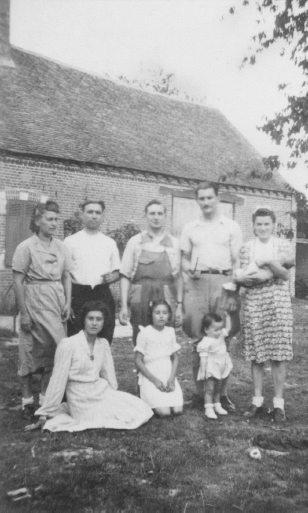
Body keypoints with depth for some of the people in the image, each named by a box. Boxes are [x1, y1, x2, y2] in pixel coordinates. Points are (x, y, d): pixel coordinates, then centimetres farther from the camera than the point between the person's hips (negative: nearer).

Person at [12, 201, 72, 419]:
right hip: (35, 302, -4)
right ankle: (27, 401, 17)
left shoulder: (60, 246, 6)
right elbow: (18, 281, -8)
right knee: (31, 352, 2)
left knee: (54, 351, 6)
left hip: (57, 302, 5)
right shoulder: (26, 247, -7)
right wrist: (24, 313, -11)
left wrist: (68, 302, 1)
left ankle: (46, 399, 20)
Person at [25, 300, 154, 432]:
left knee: (142, 410, -7)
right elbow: (57, 381, -10)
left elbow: (109, 376, 10)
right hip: (82, 400, -7)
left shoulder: (103, 344, 5)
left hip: (103, 392, 7)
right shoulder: (68, 344, -12)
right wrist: (44, 416, -5)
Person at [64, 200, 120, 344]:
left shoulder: (110, 243, 13)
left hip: (104, 296, 2)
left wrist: (113, 276, -6)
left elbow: (117, 272, 19)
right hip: (78, 296, -2)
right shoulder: (70, 241, 5)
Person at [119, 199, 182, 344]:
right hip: (140, 299, 0)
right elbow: (125, 275, 4)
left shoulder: (173, 243, 8)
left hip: (166, 300, 1)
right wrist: (123, 306, -3)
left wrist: (179, 305, 1)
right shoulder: (135, 242, 6)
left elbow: (178, 276, 6)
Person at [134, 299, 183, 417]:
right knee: (164, 412, -19)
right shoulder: (145, 333, -8)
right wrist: (155, 380, -12)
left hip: (168, 377, 5)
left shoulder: (170, 332, 6)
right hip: (150, 378, -4)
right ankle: (149, 402, 12)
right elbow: (138, 361, -7)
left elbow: (175, 358, 10)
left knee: (178, 410, -11)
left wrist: (172, 378, -6)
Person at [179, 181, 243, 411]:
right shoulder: (190, 228, 14)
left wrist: (234, 292, -3)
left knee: (223, 340, -1)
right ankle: (199, 392, 11)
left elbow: (236, 262, 5)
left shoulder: (232, 227, 8)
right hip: (196, 284, 2)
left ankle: (222, 393, 9)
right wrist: (189, 270, -5)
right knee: (198, 340, 2)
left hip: (223, 283, -1)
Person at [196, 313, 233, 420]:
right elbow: (203, 357, -20)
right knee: (209, 389, -2)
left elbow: (228, 328, 20)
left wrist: (227, 316, 15)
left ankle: (217, 406, 28)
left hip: (221, 369, 7)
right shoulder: (206, 343, -20)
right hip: (211, 369, -7)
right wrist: (203, 371, -21)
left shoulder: (221, 336, 3)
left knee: (217, 389, 17)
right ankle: (209, 409, 3)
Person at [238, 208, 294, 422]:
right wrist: (250, 279, -16)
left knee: (278, 355, 0)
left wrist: (270, 263, -20)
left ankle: (279, 402, 11)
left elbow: (285, 276, -4)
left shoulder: (283, 244, 5)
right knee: (256, 354, 5)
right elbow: (242, 279, 5)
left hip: (278, 302, -1)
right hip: (254, 302, 1)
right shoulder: (246, 248, 9)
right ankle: (257, 400, 17)